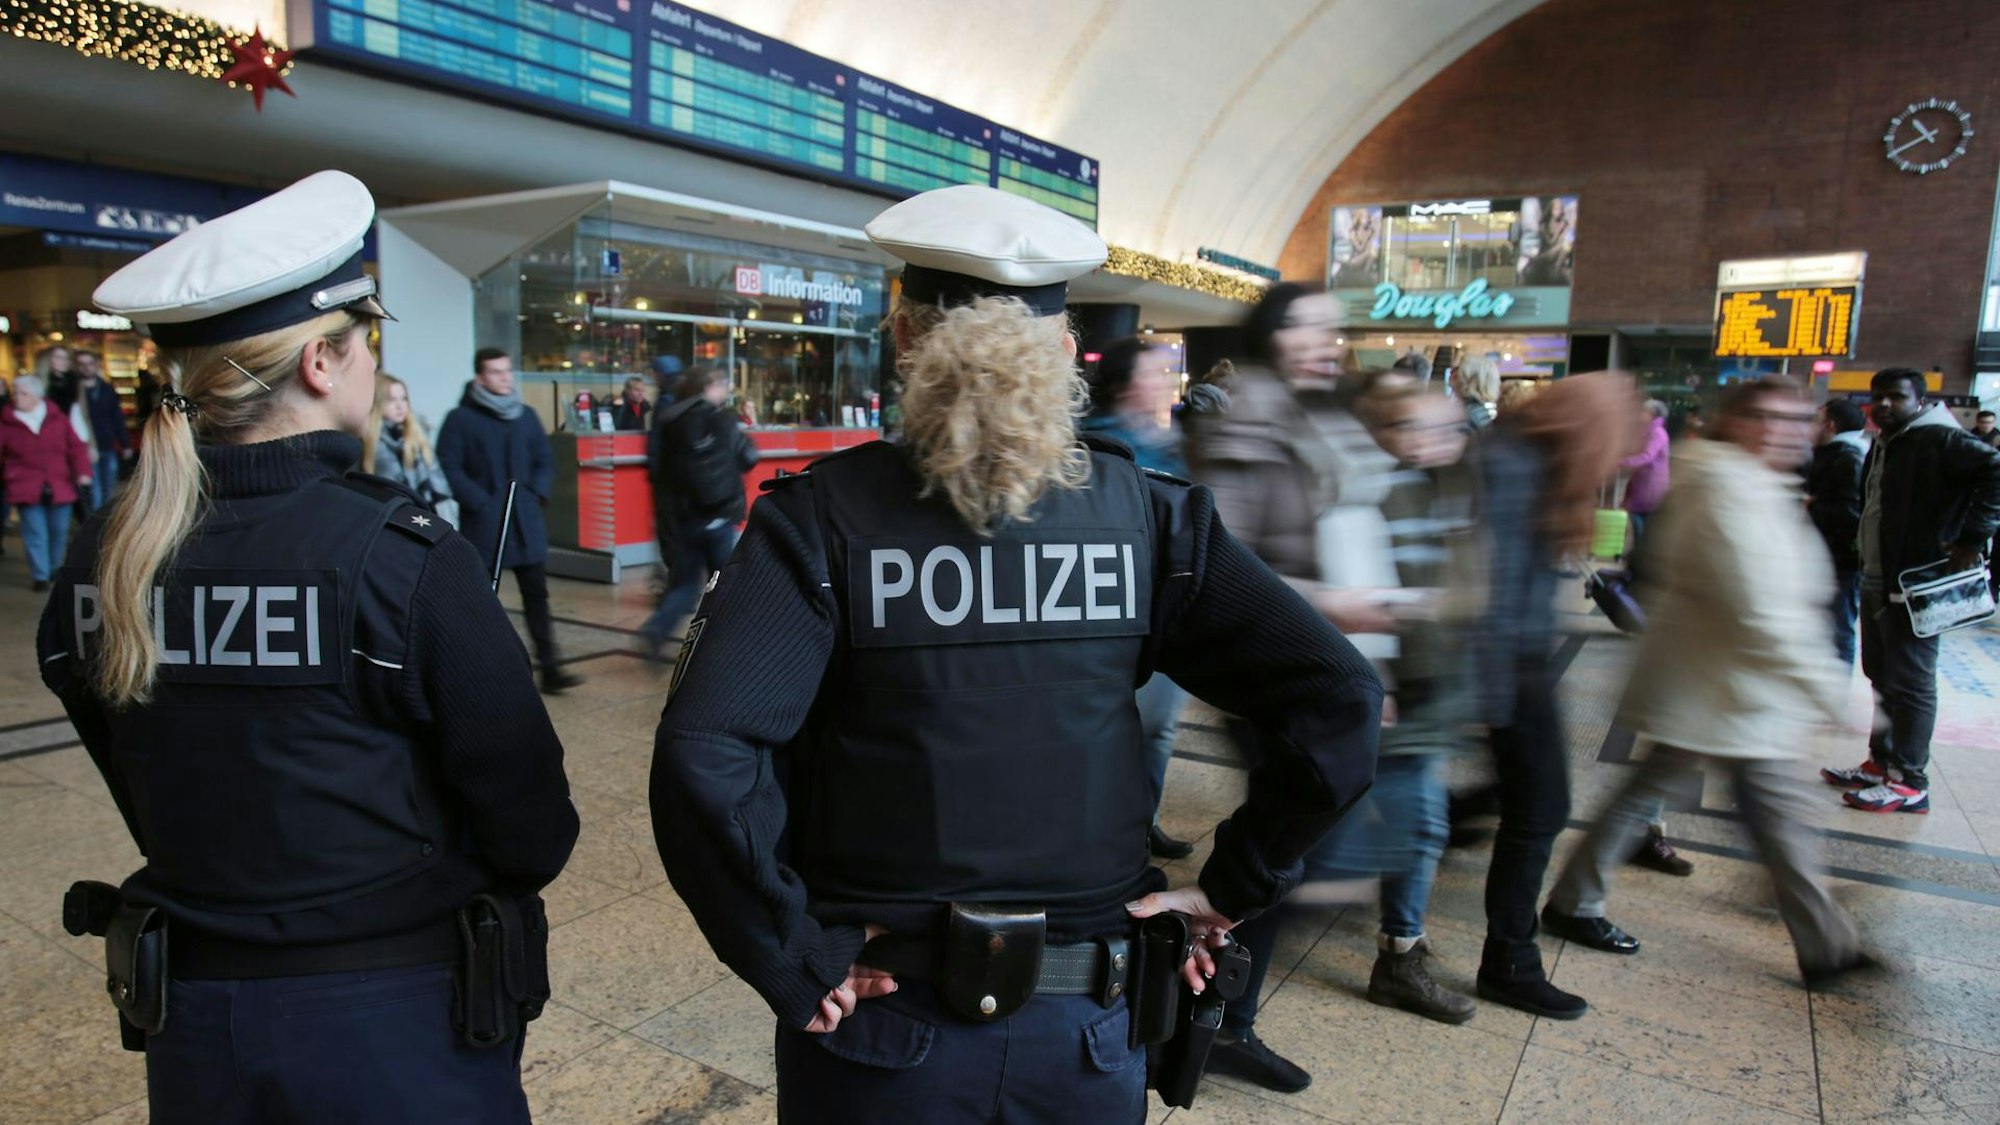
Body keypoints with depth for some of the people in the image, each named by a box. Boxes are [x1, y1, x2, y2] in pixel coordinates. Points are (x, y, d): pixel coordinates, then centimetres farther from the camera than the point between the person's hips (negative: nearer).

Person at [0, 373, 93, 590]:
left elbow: (76, 447, 2)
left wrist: (83, 474, -7)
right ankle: (39, 575, 2)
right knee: (35, 532, -5)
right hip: (26, 489, -2)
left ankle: (55, 569, 32)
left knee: (59, 531, 12)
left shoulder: (57, 418, 2)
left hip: (59, 488, 2)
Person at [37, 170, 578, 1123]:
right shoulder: (402, 556, -22)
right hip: (399, 1021, -4)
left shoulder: (104, 562, -5)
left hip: (189, 1020, 5)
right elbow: (530, 818, -15)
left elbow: (153, 805, 7)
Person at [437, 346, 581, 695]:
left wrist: (537, 493, 0)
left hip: (525, 520, 4)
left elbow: (544, 459, 15)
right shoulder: (460, 418, -4)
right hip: (481, 522, -4)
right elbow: (449, 467, -10)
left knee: (536, 594, 2)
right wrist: (479, 502, -15)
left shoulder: (527, 415, 11)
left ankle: (550, 668, 4)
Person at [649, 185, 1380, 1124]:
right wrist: (1232, 889, -1)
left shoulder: (822, 518, -14)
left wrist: (798, 967, -13)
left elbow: (703, 760, -25)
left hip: (883, 1021, -1)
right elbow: (1339, 704, -9)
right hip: (1088, 1030, 2)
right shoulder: (1145, 515, -7)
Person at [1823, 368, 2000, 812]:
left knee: (1910, 682, -3)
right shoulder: (1884, 445, 16)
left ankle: (1910, 782, 5)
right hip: (1878, 582, 10)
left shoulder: (1938, 439, -14)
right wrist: (1865, 556, 15)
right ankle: (1882, 763, 28)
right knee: (1882, 676, 17)